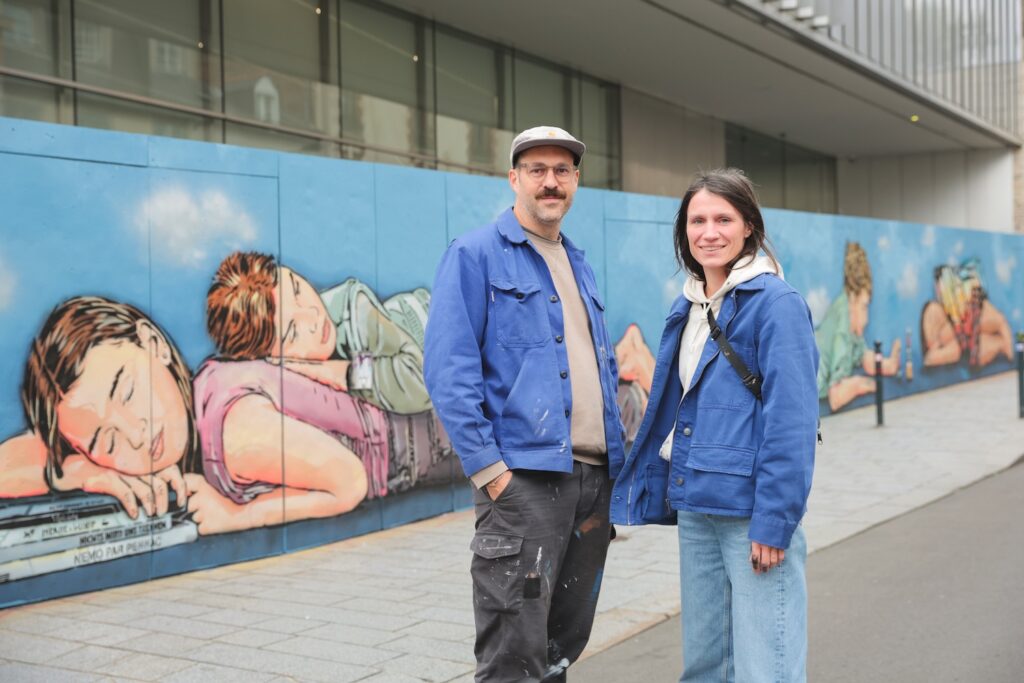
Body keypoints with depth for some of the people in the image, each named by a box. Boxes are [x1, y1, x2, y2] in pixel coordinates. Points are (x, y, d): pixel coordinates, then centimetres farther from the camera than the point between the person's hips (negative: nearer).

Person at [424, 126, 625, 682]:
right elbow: (448, 370, -12)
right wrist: (487, 467, -18)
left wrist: (616, 454, 13)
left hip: (595, 478, 7)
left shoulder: (578, 265, 18)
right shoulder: (475, 255, -5)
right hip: (524, 476, -7)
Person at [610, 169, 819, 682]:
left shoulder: (775, 303, -10)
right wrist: (662, 491, 14)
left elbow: (790, 419, -15)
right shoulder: (688, 307, 12)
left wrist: (774, 521, -18)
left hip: (751, 510, -7)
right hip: (695, 507, 7)